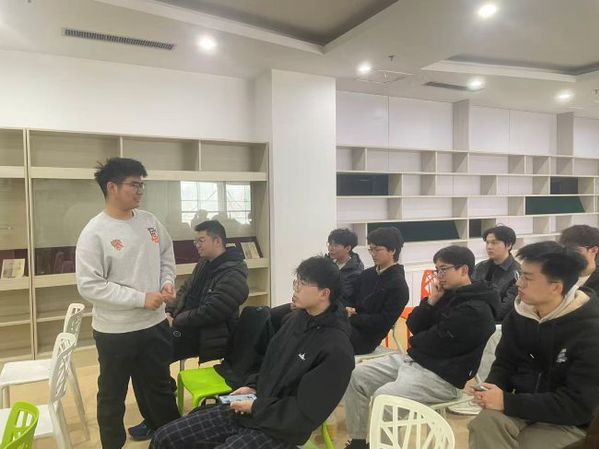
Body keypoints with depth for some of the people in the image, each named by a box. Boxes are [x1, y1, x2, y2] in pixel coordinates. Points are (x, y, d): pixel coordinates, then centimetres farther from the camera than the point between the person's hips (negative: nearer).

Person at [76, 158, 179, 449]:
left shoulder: (149, 221, 1)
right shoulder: (94, 233, -15)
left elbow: (166, 255, 15)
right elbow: (88, 286, -19)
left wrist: (167, 282, -5)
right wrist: (141, 298, -22)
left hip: (155, 325, 5)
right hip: (115, 331, -5)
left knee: (159, 388, 21)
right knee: (113, 395, 16)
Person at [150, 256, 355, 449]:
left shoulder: (336, 348, -21)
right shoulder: (298, 318, 4)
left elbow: (307, 413, -20)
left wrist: (256, 407, -13)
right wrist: (252, 386, 2)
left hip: (280, 430, -7)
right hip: (254, 407, 8)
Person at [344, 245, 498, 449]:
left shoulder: (476, 310, -16)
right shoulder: (446, 293, 10)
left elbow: (436, 343, -17)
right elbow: (413, 325, 8)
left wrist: (415, 342, 3)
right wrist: (431, 301, -5)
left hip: (441, 376, -9)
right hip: (412, 359, 9)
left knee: (382, 398, -29)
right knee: (357, 376, 2)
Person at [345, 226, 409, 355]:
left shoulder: (398, 284, -8)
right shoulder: (367, 274, 14)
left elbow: (383, 322, -13)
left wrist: (351, 318, -14)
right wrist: (347, 309, -7)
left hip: (367, 335, -6)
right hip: (351, 325, 6)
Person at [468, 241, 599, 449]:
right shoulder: (519, 315, -2)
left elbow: (579, 406, -23)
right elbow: (504, 363, 8)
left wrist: (508, 403, -27)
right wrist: (493, 390, -16)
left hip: (571, 421, -3)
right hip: (526, 405, 4)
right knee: (484, 424, -26)